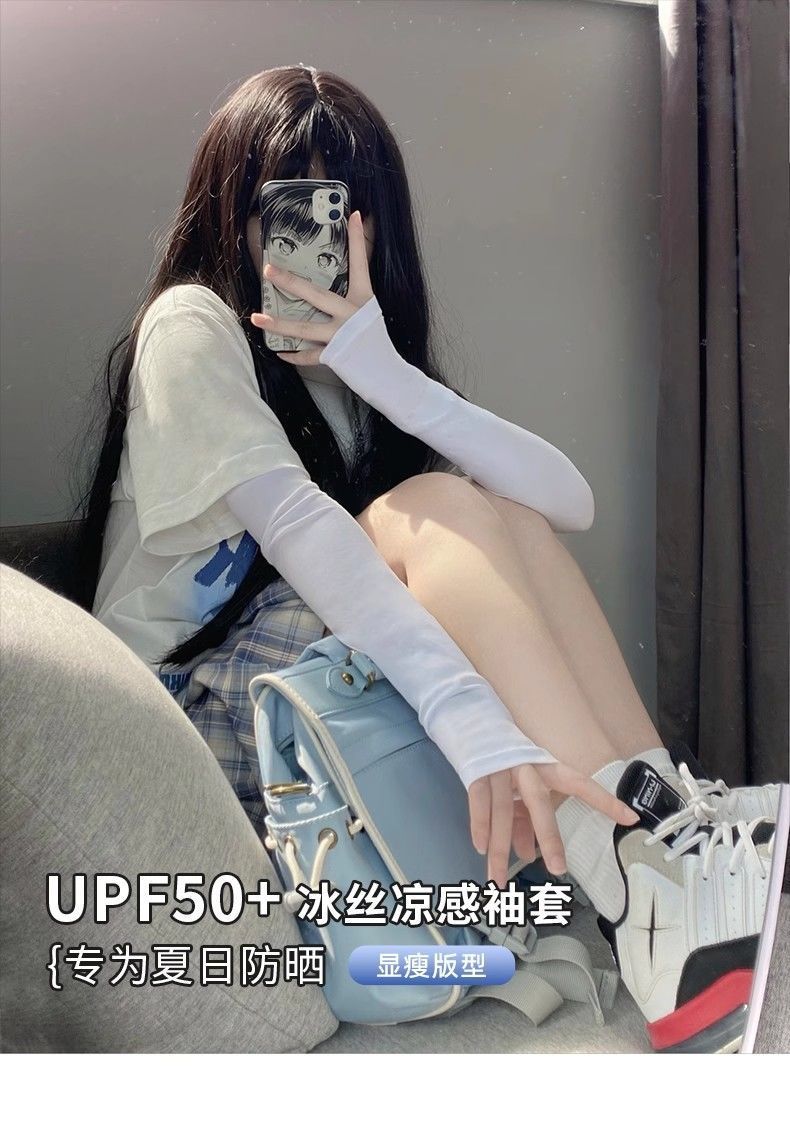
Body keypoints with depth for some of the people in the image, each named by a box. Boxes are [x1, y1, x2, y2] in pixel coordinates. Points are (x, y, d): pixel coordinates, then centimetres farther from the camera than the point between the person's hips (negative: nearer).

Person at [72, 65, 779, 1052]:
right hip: (194, 701, -6)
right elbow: (295, 523, -28)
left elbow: (570, 502, -6)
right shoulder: (192, 325, -7)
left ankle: (667, 814, -24)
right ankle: (640, 886, -39)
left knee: (510, 517, -12)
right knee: (432, 508, -25)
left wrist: (385, 373, -21)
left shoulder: (361, 360, 11)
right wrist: (467, 717, -43)